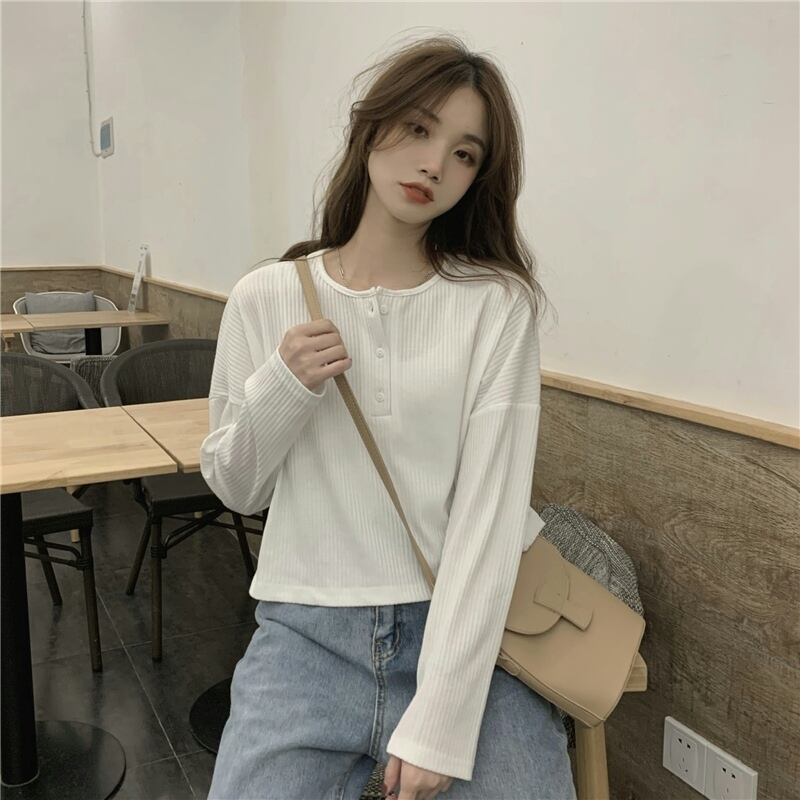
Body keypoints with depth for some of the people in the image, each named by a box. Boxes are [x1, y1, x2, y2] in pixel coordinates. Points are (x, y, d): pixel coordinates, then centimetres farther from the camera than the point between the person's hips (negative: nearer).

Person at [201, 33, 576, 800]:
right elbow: (235, 488, 7)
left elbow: (490, 509, -12)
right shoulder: (264, 297, 0)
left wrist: (439, 723, -17)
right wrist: (279, 389, -12)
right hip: (305, 633, 2)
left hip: (459, 632, -1)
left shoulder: (497, 303, -6)